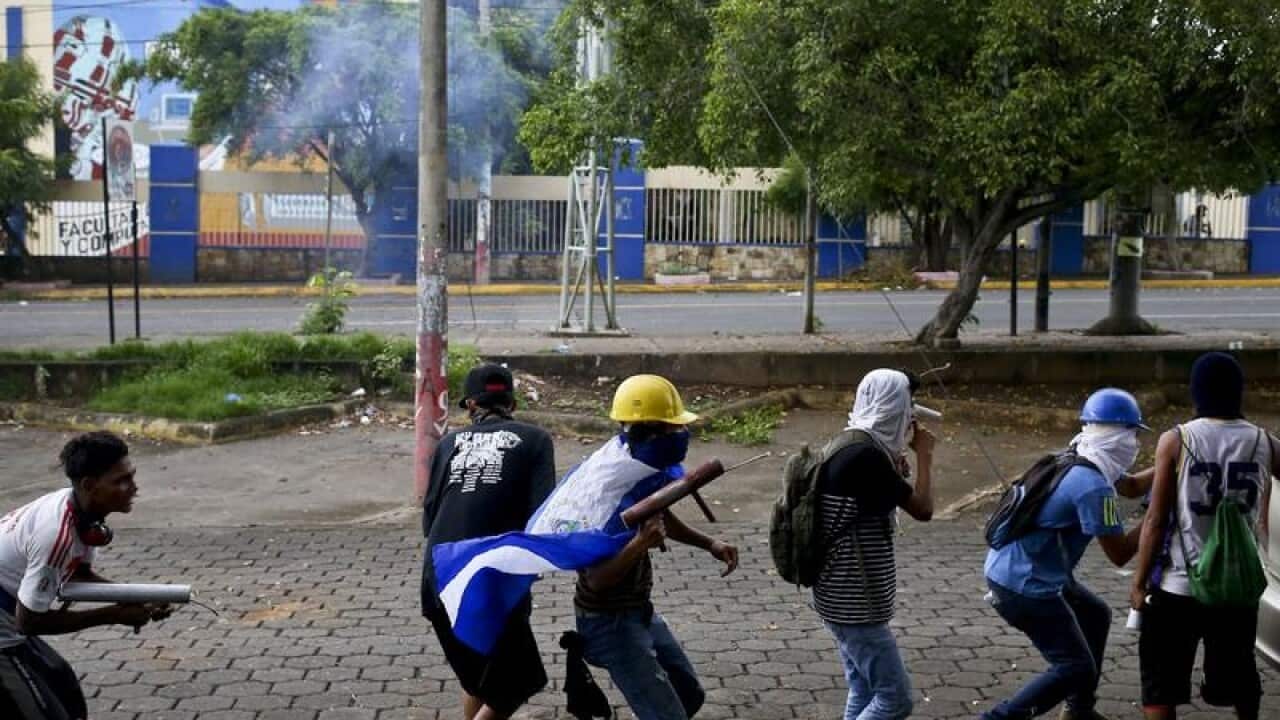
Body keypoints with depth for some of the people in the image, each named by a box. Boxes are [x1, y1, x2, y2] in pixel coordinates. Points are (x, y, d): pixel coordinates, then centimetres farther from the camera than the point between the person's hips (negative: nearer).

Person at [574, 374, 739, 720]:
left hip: (640, 611, 9)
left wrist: (708, 543, 7)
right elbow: (597, 579, -30)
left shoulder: (647, 471, -3)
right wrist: (639, 543, -44)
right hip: (610, 621, -9)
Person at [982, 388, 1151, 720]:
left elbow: (1132, 486, 27)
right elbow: (1119, 554, -16)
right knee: (1075, 668, -6)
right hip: (1023, 584, -10)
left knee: (1096, 616, 26)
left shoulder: (1081, 462, 8)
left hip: (1022, 571, 10)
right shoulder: (1092, 486, -22)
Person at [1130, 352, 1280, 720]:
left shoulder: (1176, 441, -8)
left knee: (1162, 677, 7)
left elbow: (1156, 520, -9)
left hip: (1179, 585, -3)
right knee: (1238, 672, 21)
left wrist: (1139, 581, -1)